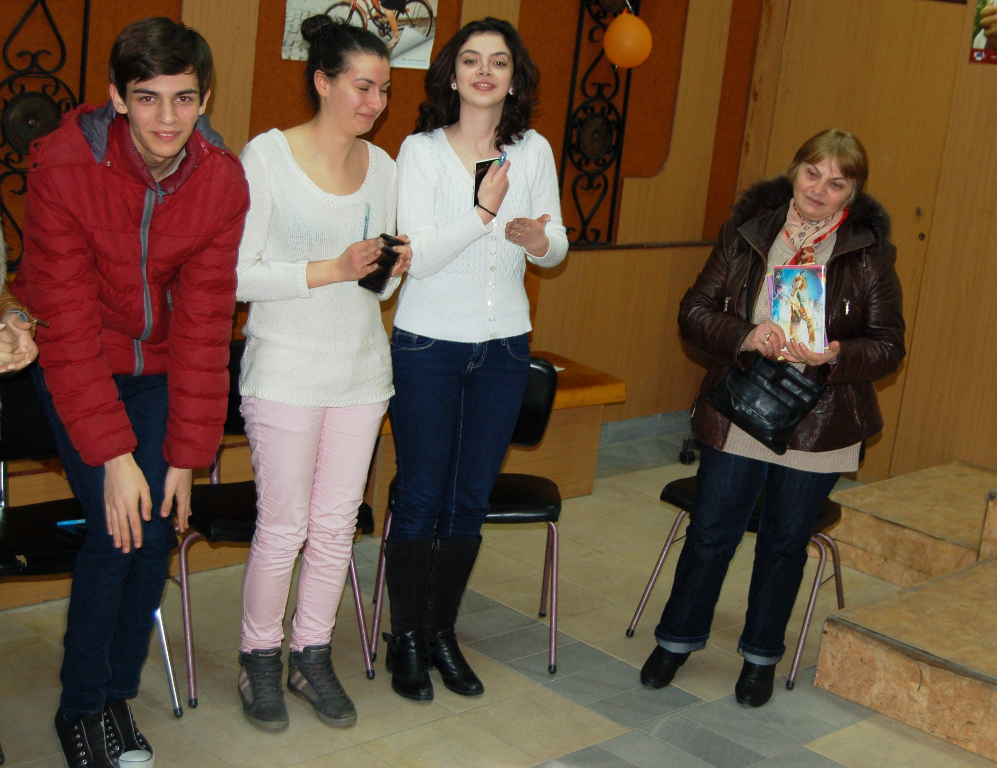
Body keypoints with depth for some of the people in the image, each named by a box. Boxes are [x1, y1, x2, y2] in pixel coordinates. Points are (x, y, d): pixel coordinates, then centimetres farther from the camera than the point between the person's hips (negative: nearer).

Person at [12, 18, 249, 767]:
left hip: (161, 364, 3)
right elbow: (69, 327, -22)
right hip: (78, 368, -3)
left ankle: (119, 697, 17)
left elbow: (205, 322, -10)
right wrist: (113, 455, -25)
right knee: (117, 529, -13)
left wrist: (187, 452, -11)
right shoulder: (64, 169, -23)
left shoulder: (222, 180, -13)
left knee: (159, 528, -4)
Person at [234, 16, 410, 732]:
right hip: (286, 370, -5)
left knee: (337, 523, 10)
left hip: (362, 367, 5)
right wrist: (328, 271, -21)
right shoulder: (266, 155, -9)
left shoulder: (382, 166, 9)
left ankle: (314, 657, 26)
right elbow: (237, 273, -14)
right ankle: (261, 659, 20)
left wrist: (394, 268, -5)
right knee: (284, 525, 0)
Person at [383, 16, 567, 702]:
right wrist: (485, 212, -26)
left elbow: (557, 246, 7)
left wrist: (539, 240, -16)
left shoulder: (534, 151, 3)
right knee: (421, 496, 3)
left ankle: (444, 632, 26)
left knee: (472, 497, 11)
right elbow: (419, 254, -15)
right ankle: (407, 638, 19)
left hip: (504, 345, 4)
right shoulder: (421, 150, -8)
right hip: (428, 343, -3)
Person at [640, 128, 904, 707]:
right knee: (710, 532, 8)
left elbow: (889, 346, -3)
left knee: (785, 543, 13)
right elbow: (695, 312, -2)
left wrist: (834, 355, -22)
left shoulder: (871, 251, -4)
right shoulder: (747, 230, 0)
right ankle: (678, 639, 30)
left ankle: (762, 654, 33)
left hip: (819, 428, -1)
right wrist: (745, 335, -21)